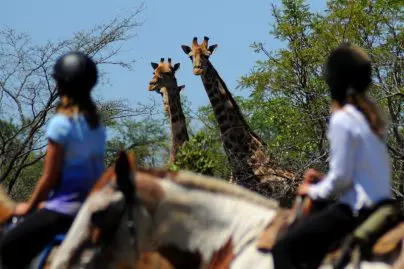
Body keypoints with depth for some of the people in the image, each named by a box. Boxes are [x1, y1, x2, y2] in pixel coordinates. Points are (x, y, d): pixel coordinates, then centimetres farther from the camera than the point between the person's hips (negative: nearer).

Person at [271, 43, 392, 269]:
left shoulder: (343, 121, -16)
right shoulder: (372, 113, 11)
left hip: (356, 211, -10)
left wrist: (313, 191, 1)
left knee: (284, 249, -8)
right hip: (380, 205, 10)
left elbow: (341, 178, -16)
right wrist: (325, 179, 14)